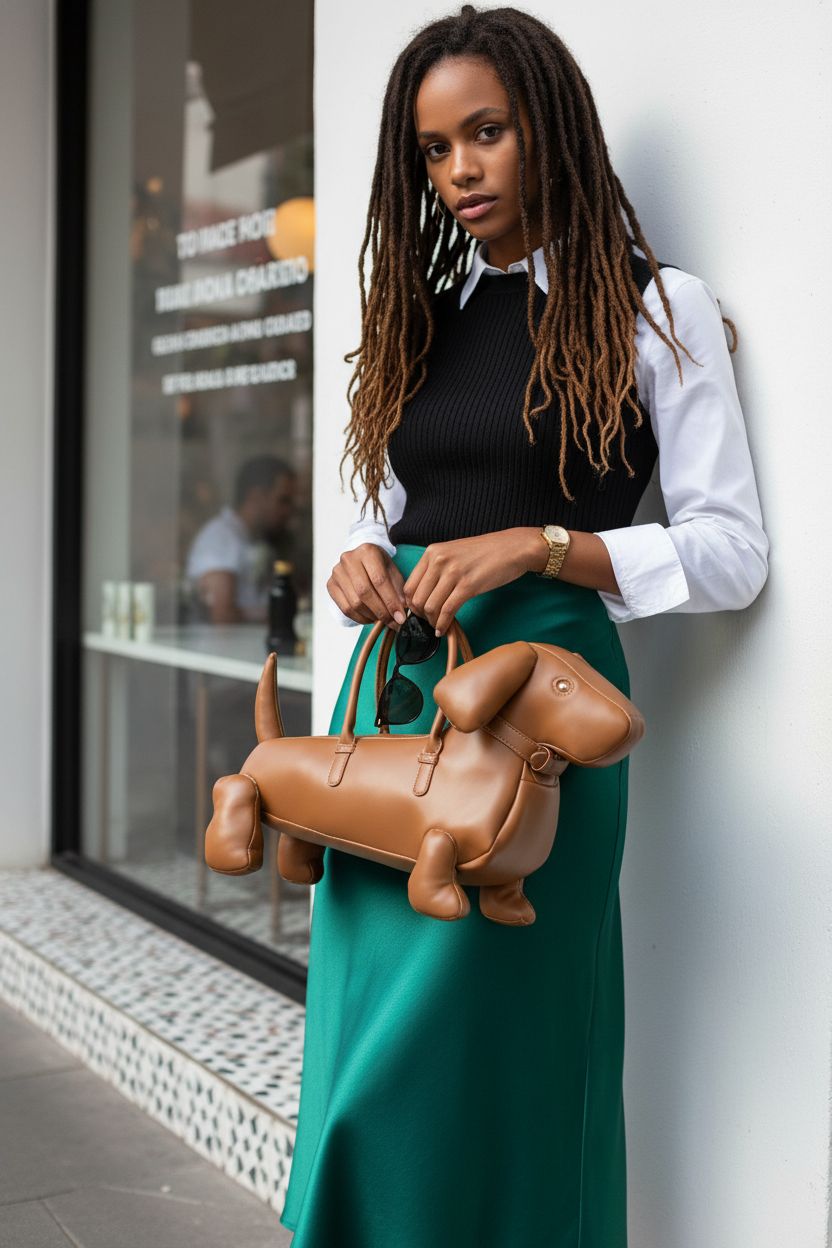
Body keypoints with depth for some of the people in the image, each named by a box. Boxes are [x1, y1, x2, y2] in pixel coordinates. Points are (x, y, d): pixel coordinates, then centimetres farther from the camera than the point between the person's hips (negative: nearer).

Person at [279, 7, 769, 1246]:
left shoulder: (655, 307, 0)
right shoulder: (425, 315, 16)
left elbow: (731, 551, -5)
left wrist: (542, 547, -17)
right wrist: (359, 561, 0)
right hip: (391, 682, 6)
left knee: (478, 1043, -4)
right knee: (361, 1037, 8)